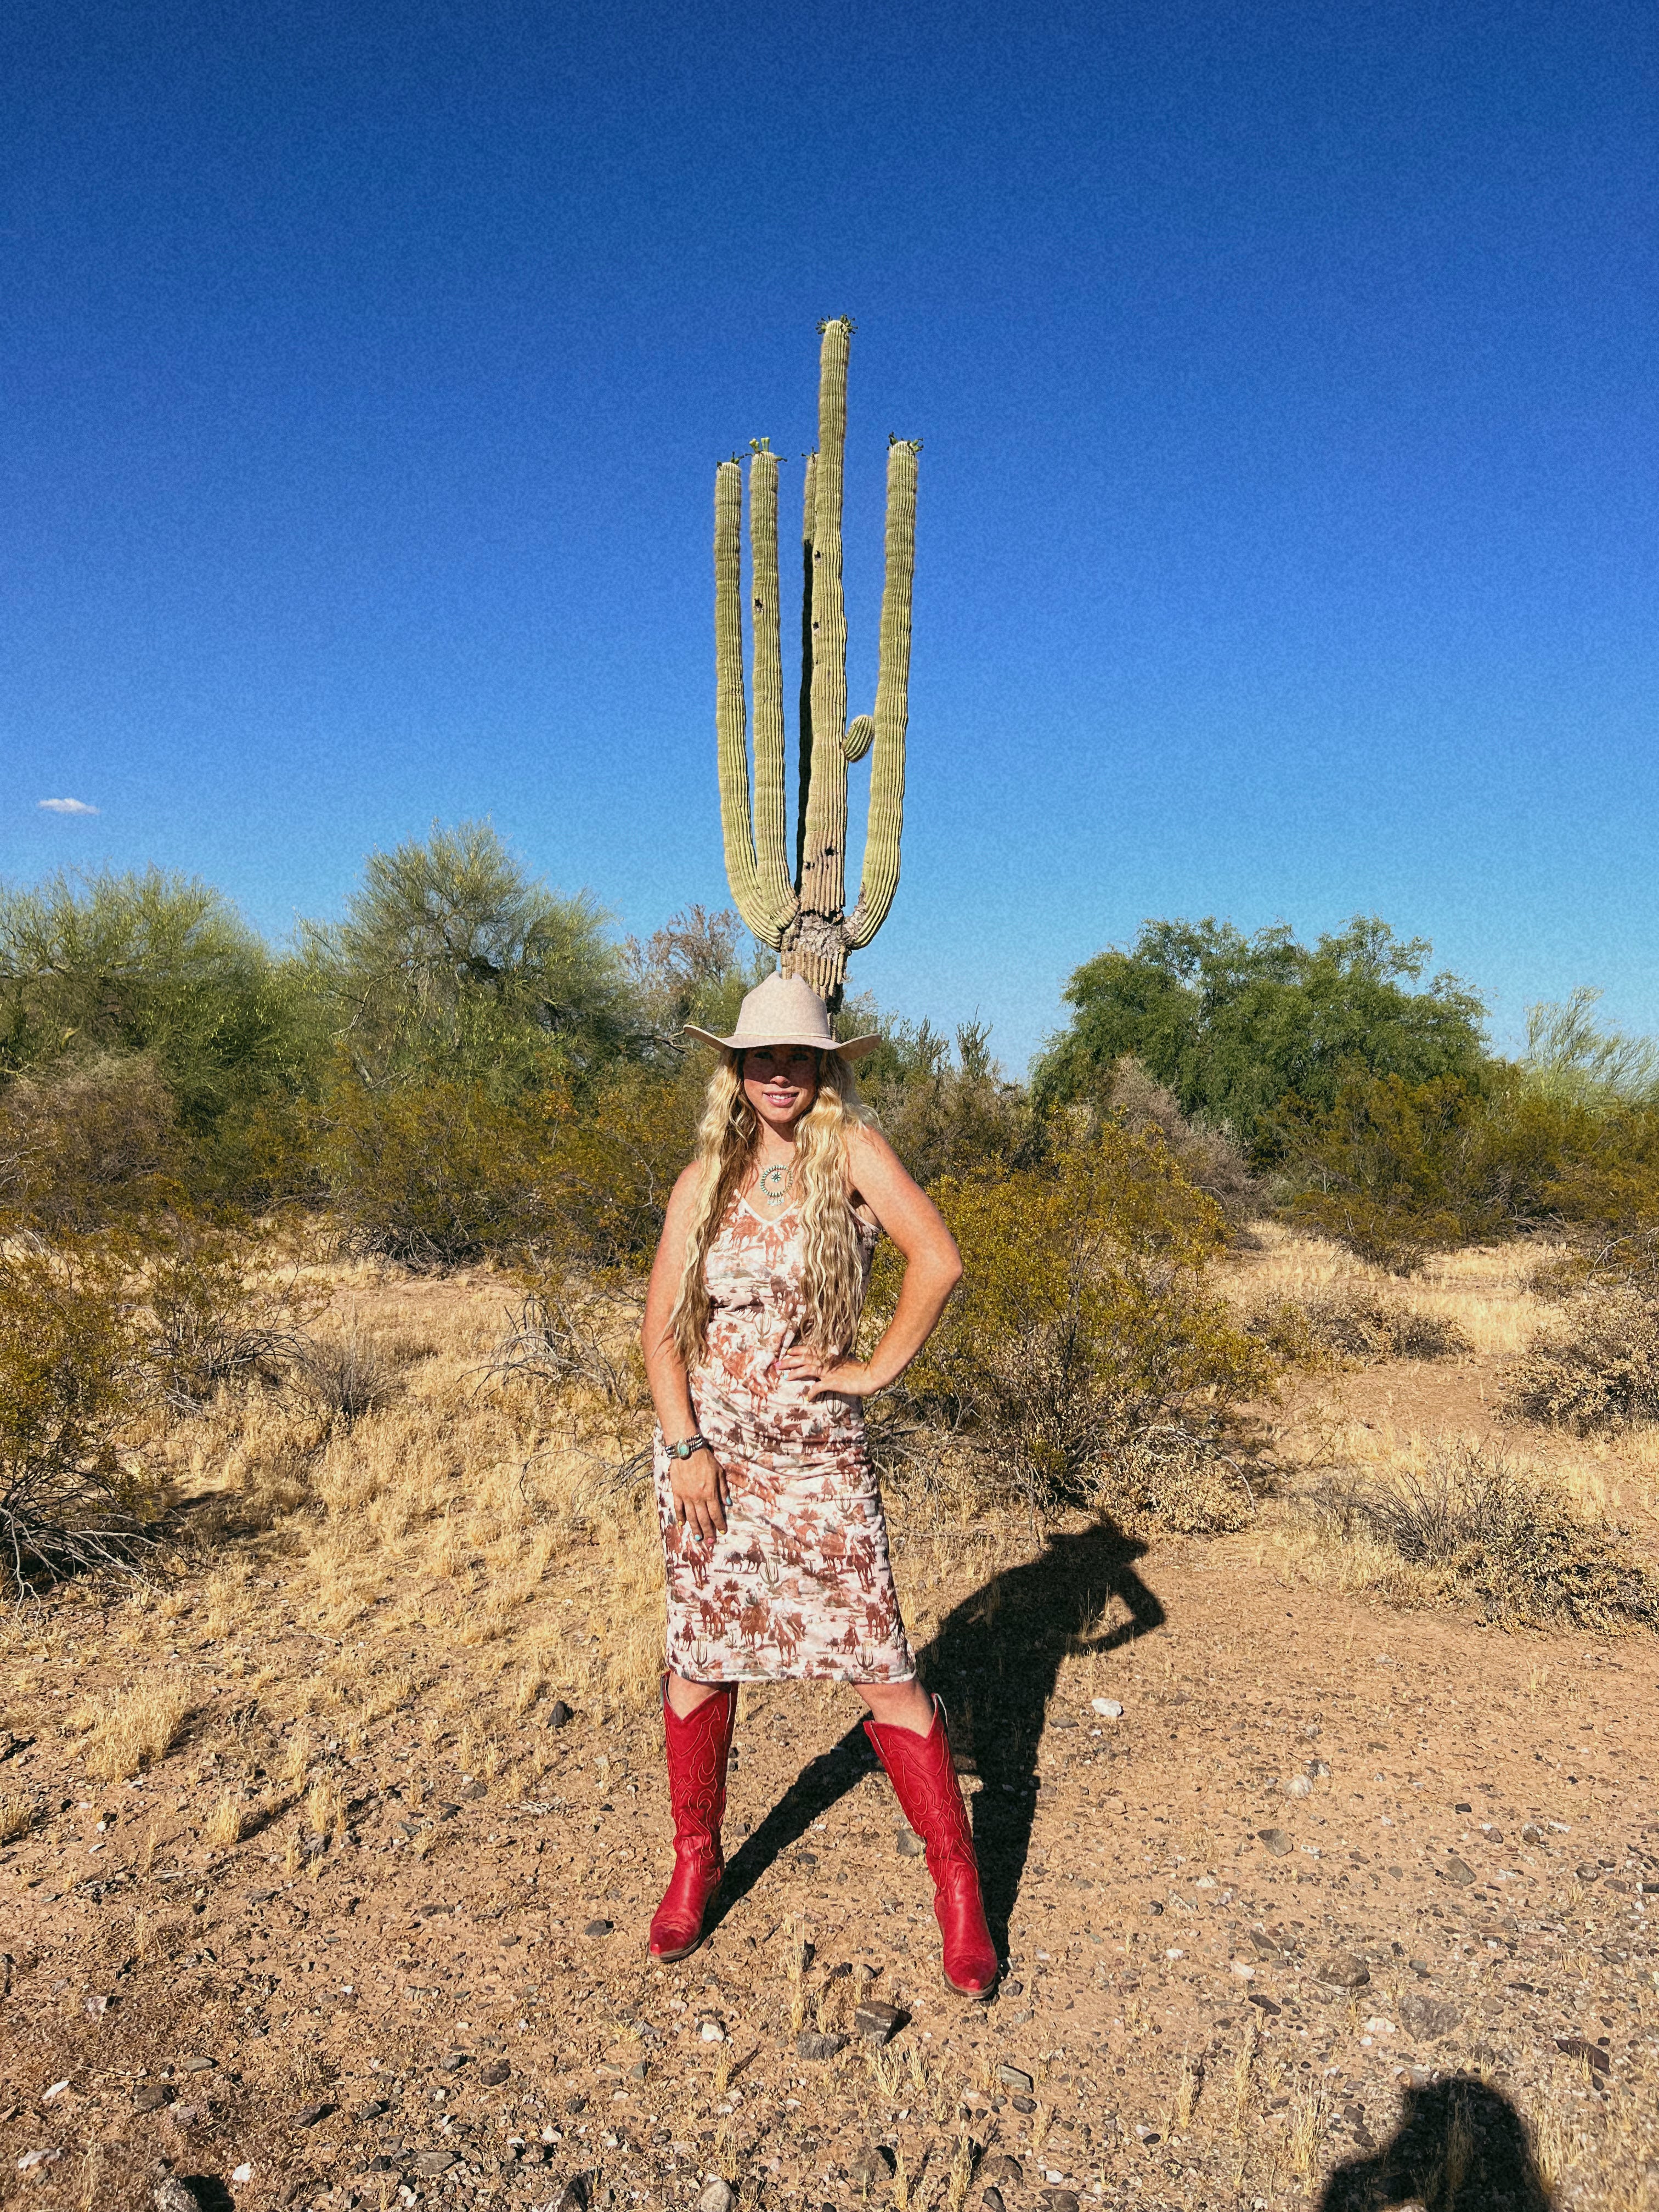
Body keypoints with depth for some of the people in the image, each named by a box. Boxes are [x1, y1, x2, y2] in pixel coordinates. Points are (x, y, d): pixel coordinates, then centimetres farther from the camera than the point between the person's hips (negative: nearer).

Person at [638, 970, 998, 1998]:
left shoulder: (850, 1148, -7)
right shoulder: (705, 1179, 2)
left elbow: (941, 1258, -20)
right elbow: (663, 1327, 1)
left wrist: (878, 1370, -15)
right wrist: (685, 1446, -8)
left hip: (821, 1459, -3)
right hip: (710, 1453, 3)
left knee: (883, 1669, 0)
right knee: (701, 1662, 14)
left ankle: (959, 1883, 18)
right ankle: (696, 1861, 36)